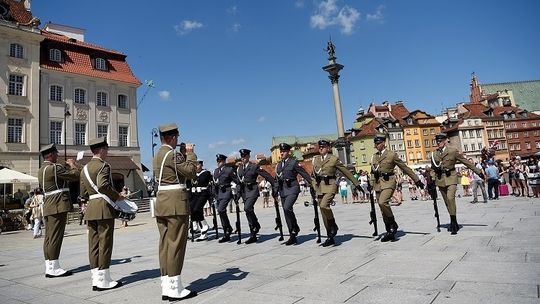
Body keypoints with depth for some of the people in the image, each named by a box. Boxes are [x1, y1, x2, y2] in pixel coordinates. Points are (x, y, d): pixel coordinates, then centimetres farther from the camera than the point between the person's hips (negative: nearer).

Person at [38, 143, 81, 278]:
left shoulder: (41, 170, 16)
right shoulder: (54, 167, -15)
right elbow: (76, 175, -14)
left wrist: (66, 166, 19)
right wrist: (72, 165, 3)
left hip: (47, 206, 10)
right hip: (58, 206, -10)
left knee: (49, 237, 10)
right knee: (55, 237, -6)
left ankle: (49, 267, 16)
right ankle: (53, 268, -2)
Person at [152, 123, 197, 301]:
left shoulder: (158, 155, 16)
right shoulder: (173, 154, -13)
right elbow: (191, 172, -14)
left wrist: (185, 154, 18)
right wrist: (190, 153, -3)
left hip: (161, 201, 9)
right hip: (176, 202, -9)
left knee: (165, 244, 10)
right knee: (176, 244, -4)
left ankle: (166, 287, 17)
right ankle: (175, 289, 3)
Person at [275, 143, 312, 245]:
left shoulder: (294, 162, -3)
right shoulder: (278, 165, 14)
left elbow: (304, 174, -4)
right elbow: (277, 181, 18)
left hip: (292, 188, -6)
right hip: (283, 190, 6)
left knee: (287, 208, -25)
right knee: (286, 212, 6)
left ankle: (295, 228, -2)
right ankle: (292, 237, 16)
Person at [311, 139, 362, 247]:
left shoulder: (334, 159, 0)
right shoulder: (315, 159, 12)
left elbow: (346, 172, 4)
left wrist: (356, 184, 7)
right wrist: (313, 187, 10)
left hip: (330, 186, -5)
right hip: (319, 187, 5)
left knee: (324, 205, -29)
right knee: (323, 214, 5)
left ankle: (333, 225, -3)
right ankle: (330, 238, 16)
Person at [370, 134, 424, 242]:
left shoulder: (392, 154, -2)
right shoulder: (374, 157, 14)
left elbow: (405, 168, 1)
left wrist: (416, 180, 2)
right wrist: (371, 185, 12)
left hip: (388, 182, -6)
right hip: (377, 184, 6)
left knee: (383, 202, -29)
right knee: (382, 207, 7)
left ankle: (393, 224, -7)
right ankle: (390, 232, 19)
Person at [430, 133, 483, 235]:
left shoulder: (453, 151, -3)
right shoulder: (434, 154, 6)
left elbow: (466, 162, 2)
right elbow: (433, 169, 15)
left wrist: (478, 172, 5)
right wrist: (432, 179, 2)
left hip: (451, 178, -3)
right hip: (440, 180, 4)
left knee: (450, 198, -22)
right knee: (447, 202, 9)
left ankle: (453, 222, -14)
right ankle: (454, 223, 22)